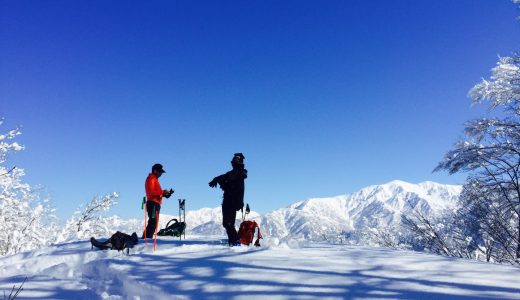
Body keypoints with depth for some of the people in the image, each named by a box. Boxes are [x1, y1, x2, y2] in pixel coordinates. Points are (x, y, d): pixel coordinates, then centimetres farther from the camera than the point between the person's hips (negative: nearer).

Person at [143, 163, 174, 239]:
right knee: (153, 222, -16)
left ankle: (145, 238, 10)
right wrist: (162, 192, -20)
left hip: (156, 204, 10)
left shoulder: (155, 179, 25)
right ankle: (147, 238, -19)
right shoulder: (151, 179, -5)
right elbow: (150, 192, -19)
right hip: (153, 203, -10)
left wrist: (167, 194, 9)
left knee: (153, 223, 9)